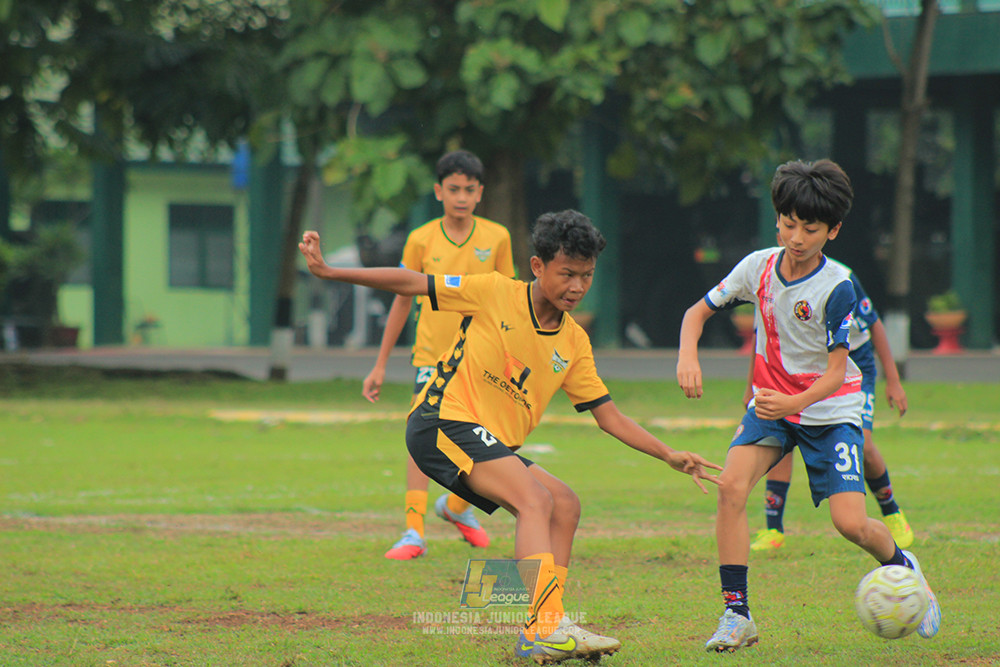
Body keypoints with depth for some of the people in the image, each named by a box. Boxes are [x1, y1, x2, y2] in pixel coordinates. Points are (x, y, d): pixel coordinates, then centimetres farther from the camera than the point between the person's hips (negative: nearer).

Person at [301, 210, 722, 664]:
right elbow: (411, 284, -2)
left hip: (493, 445, 7)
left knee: (564, 506, -2)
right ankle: (548, 627, -38)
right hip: (445, 419, -7)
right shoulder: (494, 294, -6)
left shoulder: (574, 343, 9)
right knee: (536, 499, -24)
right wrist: (328, 272, -5)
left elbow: (609, 417, 13)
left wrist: (669, 456, 4)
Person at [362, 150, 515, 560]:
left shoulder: (496, 238, -1)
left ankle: (456, 506, 33)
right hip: (432, 354, -1)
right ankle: (413, 533, -18)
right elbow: (402, 301, 6)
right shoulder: (422, 240, -2)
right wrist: (380, 366, 7)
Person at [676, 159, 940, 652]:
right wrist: (687, 357, -17)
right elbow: (698, 311, 3)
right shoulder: (759, 266, -9)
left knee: (850, 522, -14)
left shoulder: (837, 288, -20)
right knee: (731, 485, -22)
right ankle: (736, 616, -17)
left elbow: (836, 373, -20)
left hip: (831, 408, -3)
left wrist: (793, 402, -37)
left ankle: (902, 566, 23)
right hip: (771, 400, 3)